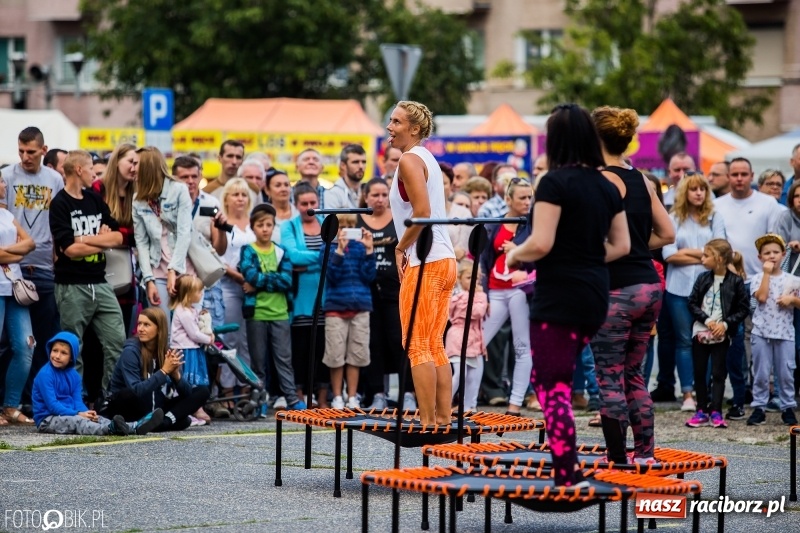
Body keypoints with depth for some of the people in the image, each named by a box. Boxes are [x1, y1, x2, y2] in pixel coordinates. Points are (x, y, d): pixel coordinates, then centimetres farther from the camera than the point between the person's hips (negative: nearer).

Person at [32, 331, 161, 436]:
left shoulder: (74, 375, 11)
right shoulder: (45, 375, -13)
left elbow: (77, 401, 4)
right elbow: (52, 405, -19)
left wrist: (85, 413, -20)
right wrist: (78, 414, -24)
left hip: (70, 415, 8)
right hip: (47, 419, -8)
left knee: (96, 418, -13)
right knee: (77, 421, -33)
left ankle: (135, 427, -33)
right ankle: (110, 429, -63)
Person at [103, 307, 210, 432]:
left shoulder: (167, 352, 1)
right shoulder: (131, 351, -15)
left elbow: (187, 392, -1)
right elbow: (135, 392, -27)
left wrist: (176, 374, -20)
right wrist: (164, 371, -25)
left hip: (156, 409, 7)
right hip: (129, 409, -6)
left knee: (202, 391, -4)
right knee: (127, 395, -40)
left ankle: (165, 421, -27)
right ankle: (172, 419, -20)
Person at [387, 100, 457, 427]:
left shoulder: (409, 160, -10)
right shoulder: (427, 158, 19)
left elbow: (422, 213, -20)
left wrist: (400, 248, -8)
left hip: (425, 263, -10)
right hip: (445, 260, 10)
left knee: (417, 347, -8)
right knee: (435, 347, 11)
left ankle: (427, 422, -10)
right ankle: (443, 420, 10)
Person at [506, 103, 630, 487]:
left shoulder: (556, 182, -12)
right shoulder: (606, 186, 10)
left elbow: (541, 243, -19)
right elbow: (621, 246, 14)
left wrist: (515, 254, 0)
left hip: (559, 296, -8)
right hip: (594, 294, 8)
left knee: (554, 387, -4)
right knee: (546, 379, 18)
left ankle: (567, 478, -8)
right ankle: (566, 467, 19)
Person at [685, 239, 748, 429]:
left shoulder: (735, 281, -8)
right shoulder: (703, 278, 1)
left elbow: (743, 309, -6)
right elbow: (692, 303, 3)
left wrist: (726, 324, -15)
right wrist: (706, 320, -11)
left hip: (722, 334, -4)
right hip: (700, 332, 4)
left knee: (718, 373, 0)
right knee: (699, 372, 7)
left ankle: (716, 412, 2)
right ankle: (702, 411, 14)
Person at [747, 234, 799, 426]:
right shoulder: (758, 278, 1)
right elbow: (761, 297, -17)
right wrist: (767, 273, -12)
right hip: (761, 332, -1)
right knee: (761, 373, 3)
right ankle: (758, 407, 9)